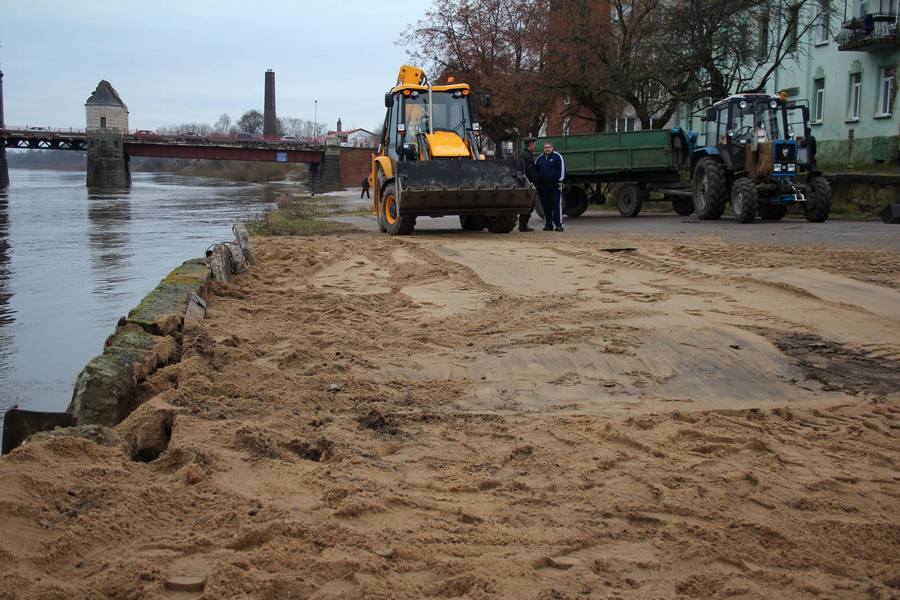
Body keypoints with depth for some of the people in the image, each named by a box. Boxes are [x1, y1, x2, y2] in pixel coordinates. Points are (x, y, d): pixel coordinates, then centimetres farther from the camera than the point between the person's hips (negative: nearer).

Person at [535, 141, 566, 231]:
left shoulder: (557, 156, 2)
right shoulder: (540, 158, 17)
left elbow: (562, 168, -2)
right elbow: (535, 170, 25)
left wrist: (560, 180, -9)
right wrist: (536, 183, 20)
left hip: (555, 185, -5)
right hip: (542, 186, 5)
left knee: (557, 204, -8)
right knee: (546, 206, 6)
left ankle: (558, 224, -9)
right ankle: (548, 224, 12)